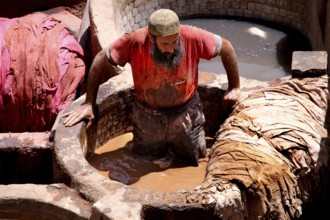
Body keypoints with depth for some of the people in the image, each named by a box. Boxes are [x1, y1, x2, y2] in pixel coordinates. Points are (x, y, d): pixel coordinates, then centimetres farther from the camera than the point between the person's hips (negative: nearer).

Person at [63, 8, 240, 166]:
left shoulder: (193, 37, -25)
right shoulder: (134, 42, -26)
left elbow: (226, 47, -9)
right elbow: (100, 61, -13)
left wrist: (234, 88, -2)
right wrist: (89, 104, -13)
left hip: (186, 113, 0)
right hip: (147, 117, 0)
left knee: (195, 162, 17)